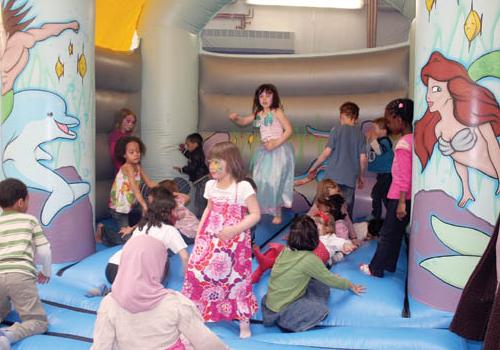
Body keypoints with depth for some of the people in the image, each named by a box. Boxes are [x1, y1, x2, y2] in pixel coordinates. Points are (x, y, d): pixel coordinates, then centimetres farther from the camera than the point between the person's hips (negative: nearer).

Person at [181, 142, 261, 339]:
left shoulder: (243, 187, -15)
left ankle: (244, 321, 17)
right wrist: (199, 231, 8)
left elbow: (255, 214, -14)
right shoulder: (211, 185, 5)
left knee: (236, 278, 1)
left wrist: (234, 230, -22)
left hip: (233, 241, -5)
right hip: (210, 238, 6)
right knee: (197, 271, 5)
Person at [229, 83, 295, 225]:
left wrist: (276, 143, -21)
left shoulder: (277, 112, -9)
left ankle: (277, 213, 4)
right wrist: (235, 118, -4)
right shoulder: (259, 114, 9)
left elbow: (289, 130, -14)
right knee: (259, 180, 7)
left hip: (278, 151, -7)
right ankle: (261, 209, 21)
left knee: (275, 182, -7)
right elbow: (243, 122, 19)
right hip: (265, 151, 7)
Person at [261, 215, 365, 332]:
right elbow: (330, 279, -6)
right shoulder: (309, 259, -18)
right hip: (281, 312, -7)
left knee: (319, 285, 8)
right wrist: (351, 285, 11)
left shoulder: (286, 251, 2)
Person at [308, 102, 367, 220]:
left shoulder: (336, 131, -3)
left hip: (334, 175, -2)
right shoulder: (360, 134, 4)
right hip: (350, 178, 2)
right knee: (347, 209, 9)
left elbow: (327, 152, -8)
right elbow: (363, 158, 2)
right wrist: (361, 176, 14)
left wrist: (314, 167, 2)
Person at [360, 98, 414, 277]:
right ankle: (389, 264, 29)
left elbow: (405, 177, -21)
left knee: (387, 234, 3)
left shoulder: (403, 144, -19)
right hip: (409, 196, 8)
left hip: (400, 196, -8)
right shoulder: (414, 140, 6)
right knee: (397, 232, 18)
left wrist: (401, 202, -19)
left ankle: (375, 268, 13)